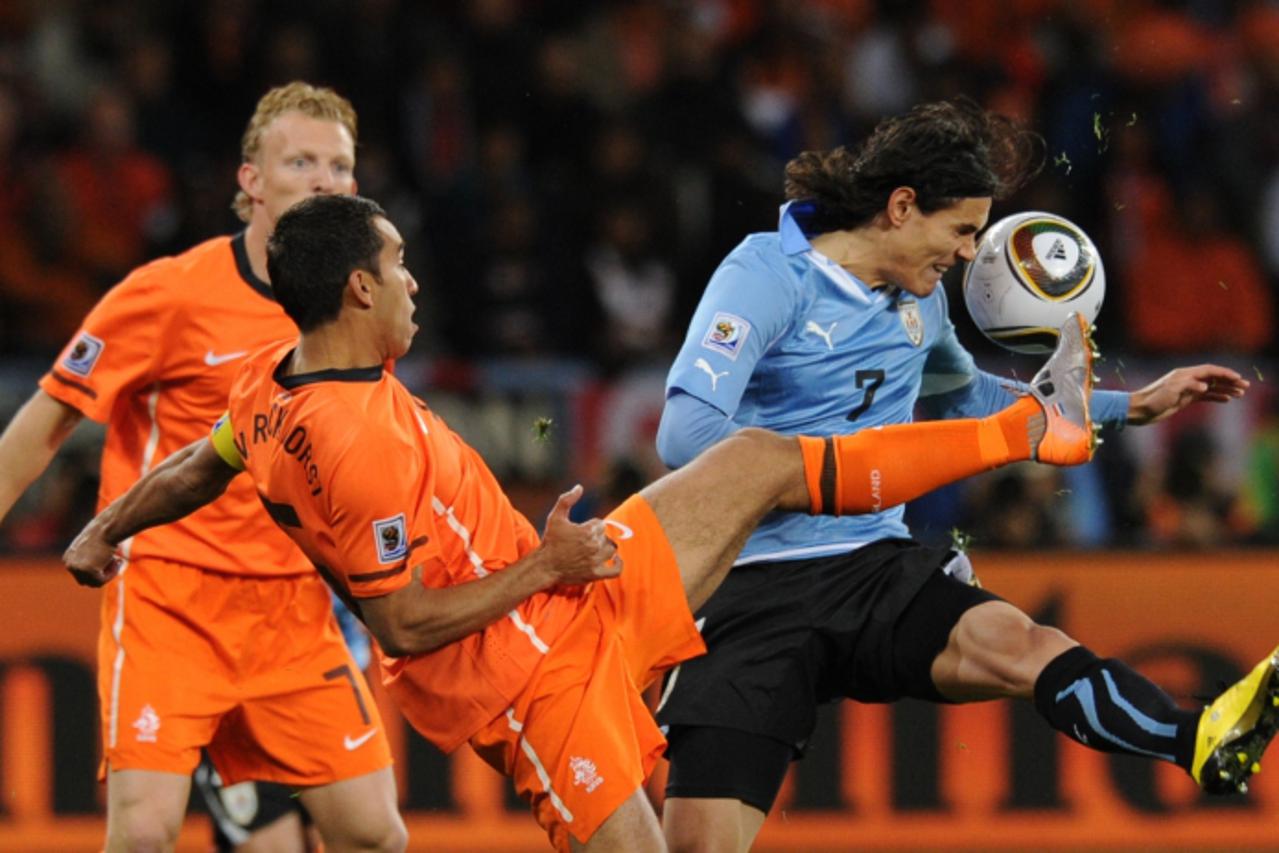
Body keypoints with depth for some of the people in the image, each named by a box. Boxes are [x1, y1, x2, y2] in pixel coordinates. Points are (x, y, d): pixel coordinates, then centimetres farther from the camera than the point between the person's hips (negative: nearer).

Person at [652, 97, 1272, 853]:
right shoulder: (769, 274, -7)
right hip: (751, 591, -4)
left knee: (1011, 641, -30)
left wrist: (1133, 407, 36)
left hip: (877, 569, 4)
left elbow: (968, 398, 39)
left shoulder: (921, 297, 16)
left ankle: (1203, 744, -53)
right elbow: (687, 435, -18)